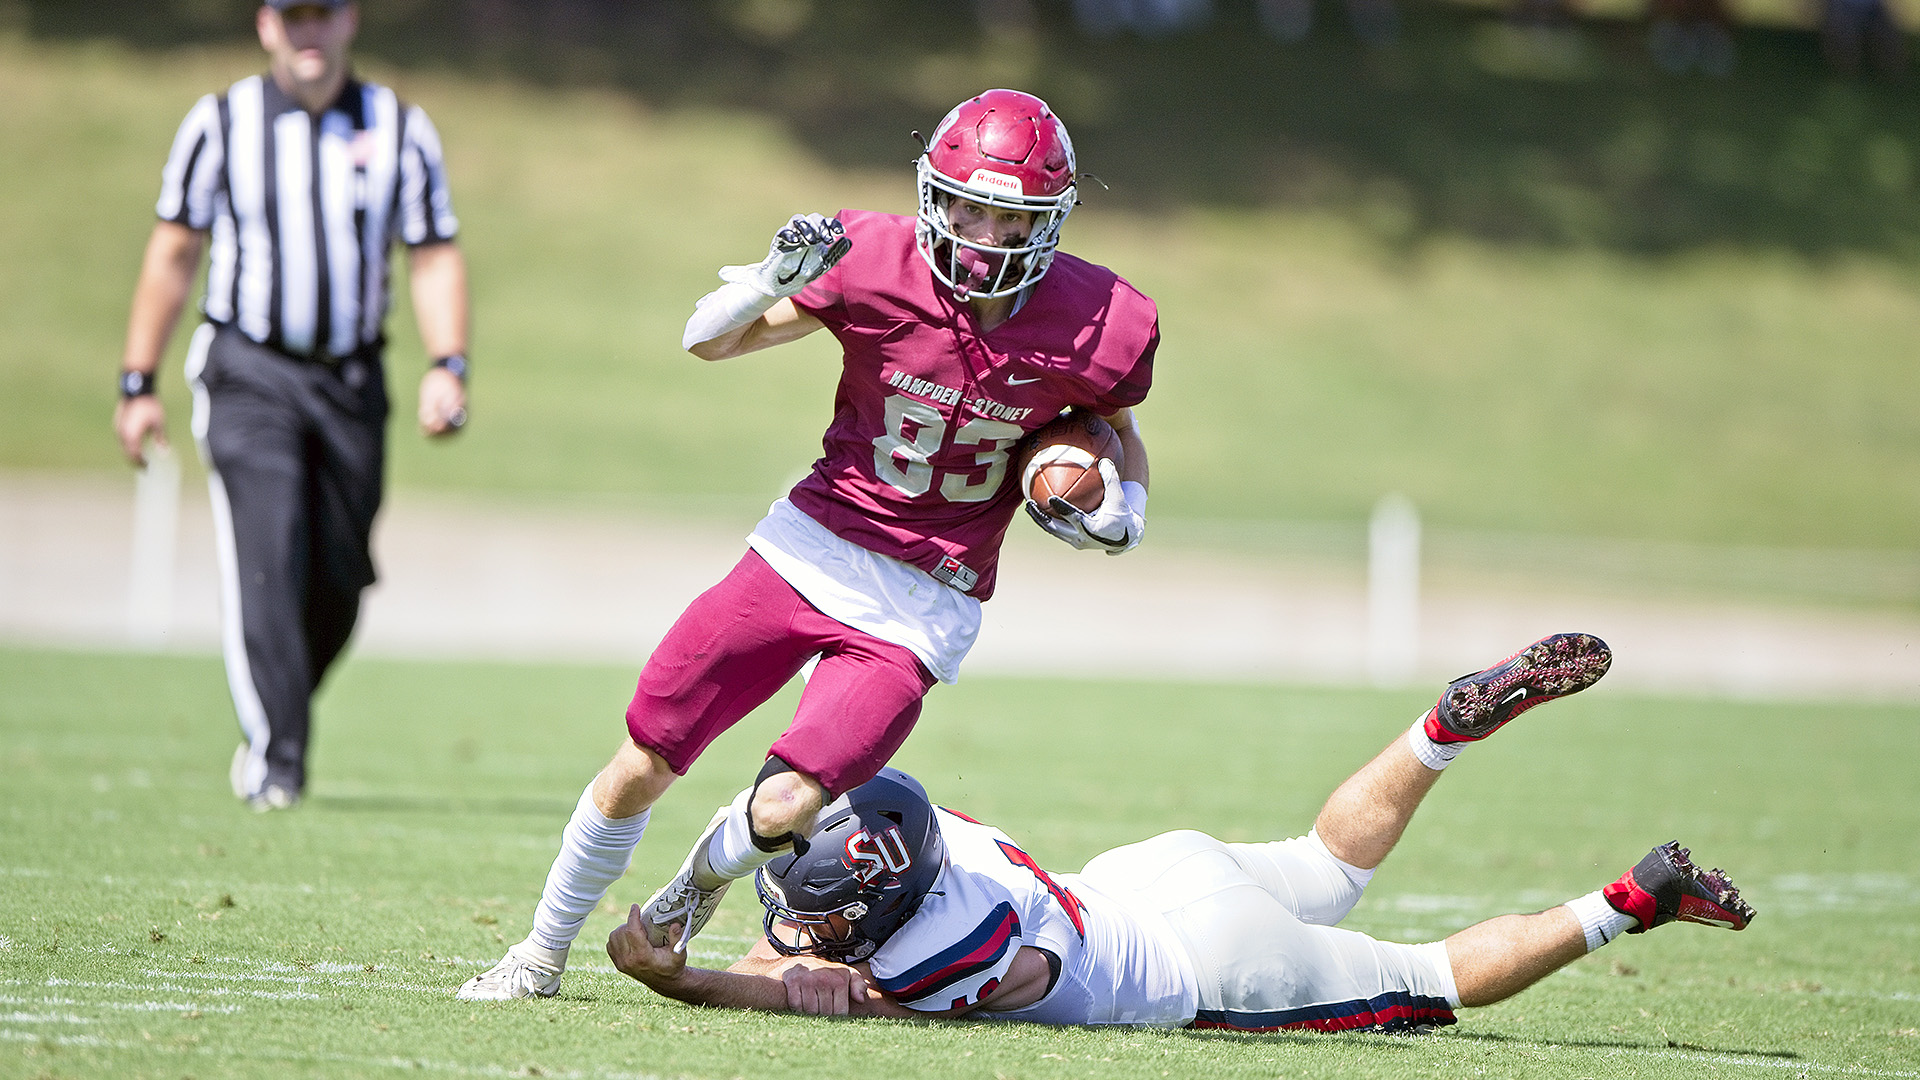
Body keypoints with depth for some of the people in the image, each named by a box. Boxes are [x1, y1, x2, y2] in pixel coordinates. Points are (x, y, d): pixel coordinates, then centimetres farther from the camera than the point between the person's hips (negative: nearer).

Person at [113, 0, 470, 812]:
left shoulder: (400, 130, 5)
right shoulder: (219, 124, 2)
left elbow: (434, 258, 6)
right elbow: (173, 255, 5)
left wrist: (447, 366, -9)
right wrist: (138, 383, 2)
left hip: (351, 381, 3)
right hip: (249, 374, -2)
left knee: (337, 580, 4)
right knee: (265, 562, -16)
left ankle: (273, 724, 27)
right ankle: (274, 761, -16)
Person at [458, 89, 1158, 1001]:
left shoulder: (1095, 324, -10)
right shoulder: (875, 265, -13)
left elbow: (1116, 424, 13)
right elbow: (706, 340, -6)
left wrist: (1123, 511, -6)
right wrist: (773, 280, -26)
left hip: (923, 608, -1)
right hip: (813, 547, 1)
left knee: (785, 807, -16)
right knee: (641, 767, 0)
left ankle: (703, 876, 22)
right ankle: (544, 951, 24)